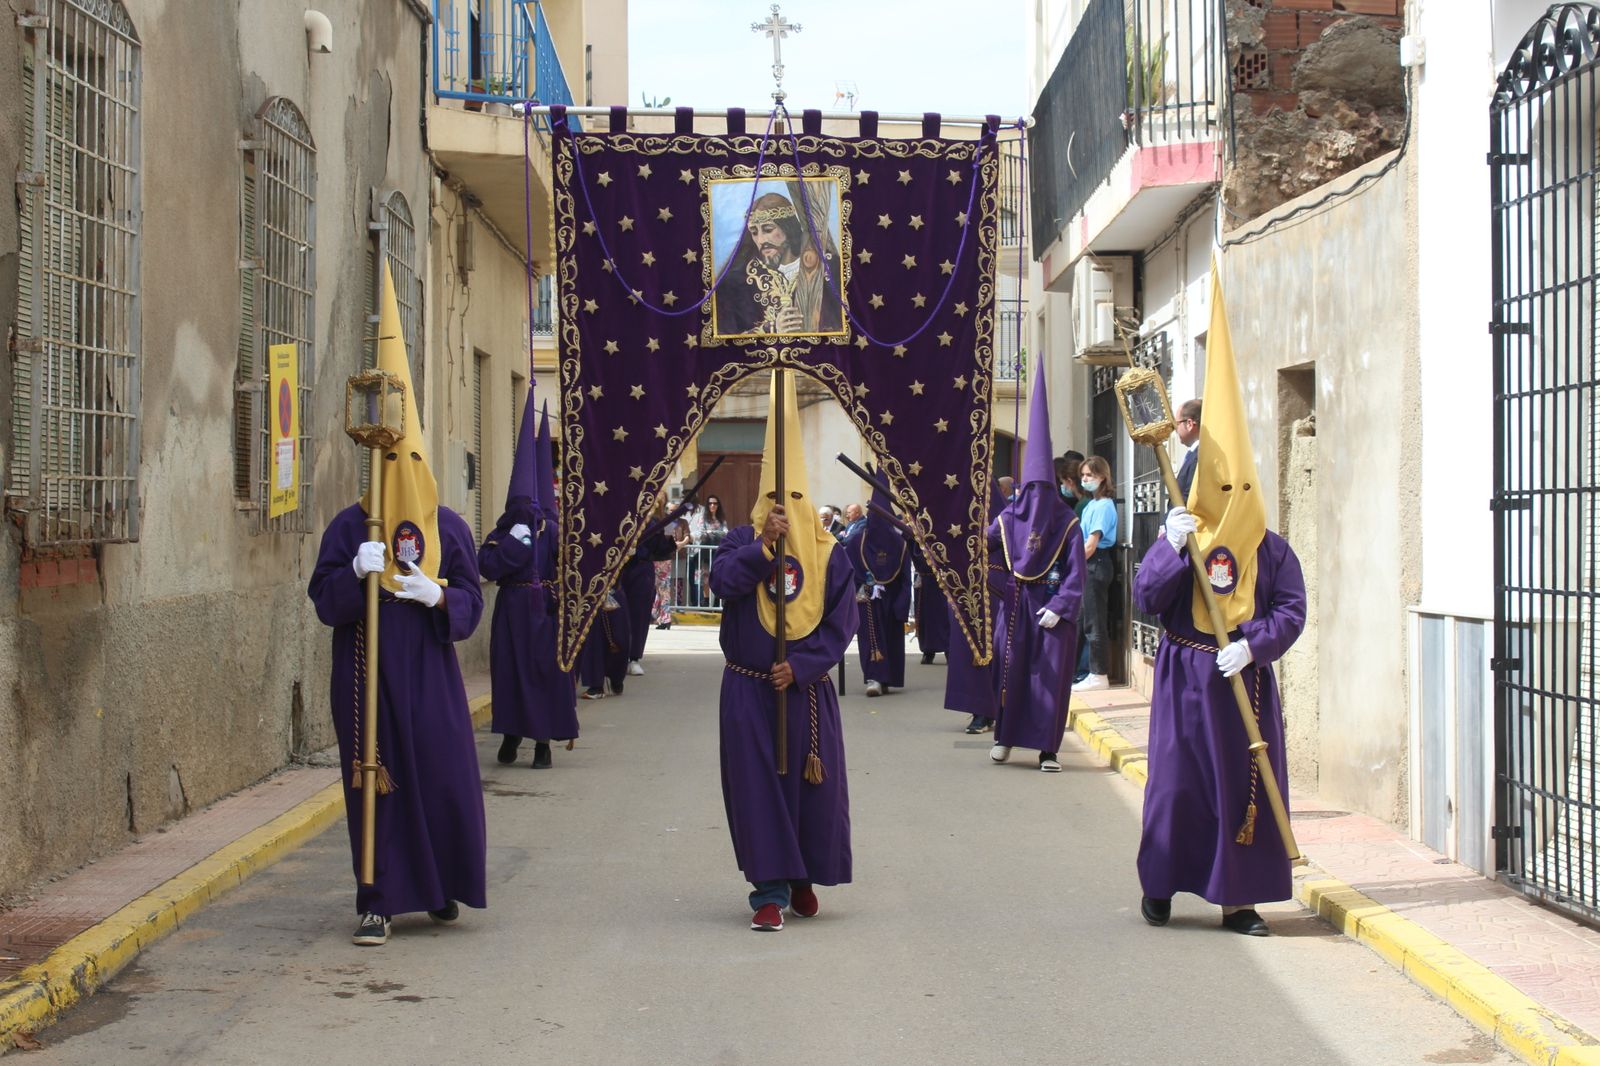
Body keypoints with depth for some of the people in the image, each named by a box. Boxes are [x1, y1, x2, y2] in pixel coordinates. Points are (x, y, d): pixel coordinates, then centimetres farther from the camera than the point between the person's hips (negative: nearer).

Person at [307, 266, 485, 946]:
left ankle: (443, 888, 20)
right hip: (366, 674, -1)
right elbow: (324, 600, -2)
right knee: (376, 781, 0)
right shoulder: (350, 527, 2)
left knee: (447, 779, 1)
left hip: (429, 672, 1)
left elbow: (471, 603, 5)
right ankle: (379, 900, 6)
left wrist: (437, 594, -16)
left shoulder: (449, 527, 6)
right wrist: (356, 572, -21)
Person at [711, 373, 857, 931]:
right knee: (756, 786, -4)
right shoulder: (742, 542, 0)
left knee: (814, 786, 6)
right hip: (748, 691, -1)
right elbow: (723, 582, -20)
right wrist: (764, 543, -27)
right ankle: (771, 891, 1)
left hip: (807, 690, 1)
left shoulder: (829, 555, 1)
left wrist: (800, 666, -12)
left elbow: (841, 623, -2)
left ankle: (804, 879, 27)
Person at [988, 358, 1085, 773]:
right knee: (1010, 670, 3)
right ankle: (1004, 737, 15)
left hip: (1052, 607, -2)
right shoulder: (1008, 517, 4)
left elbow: (1076, 573, -6)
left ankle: (1048, 749, 2)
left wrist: (1059, 608, -14)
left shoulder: (1067, 523, -1)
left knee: (1051, 674, -2)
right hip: (1014, 603, 2)